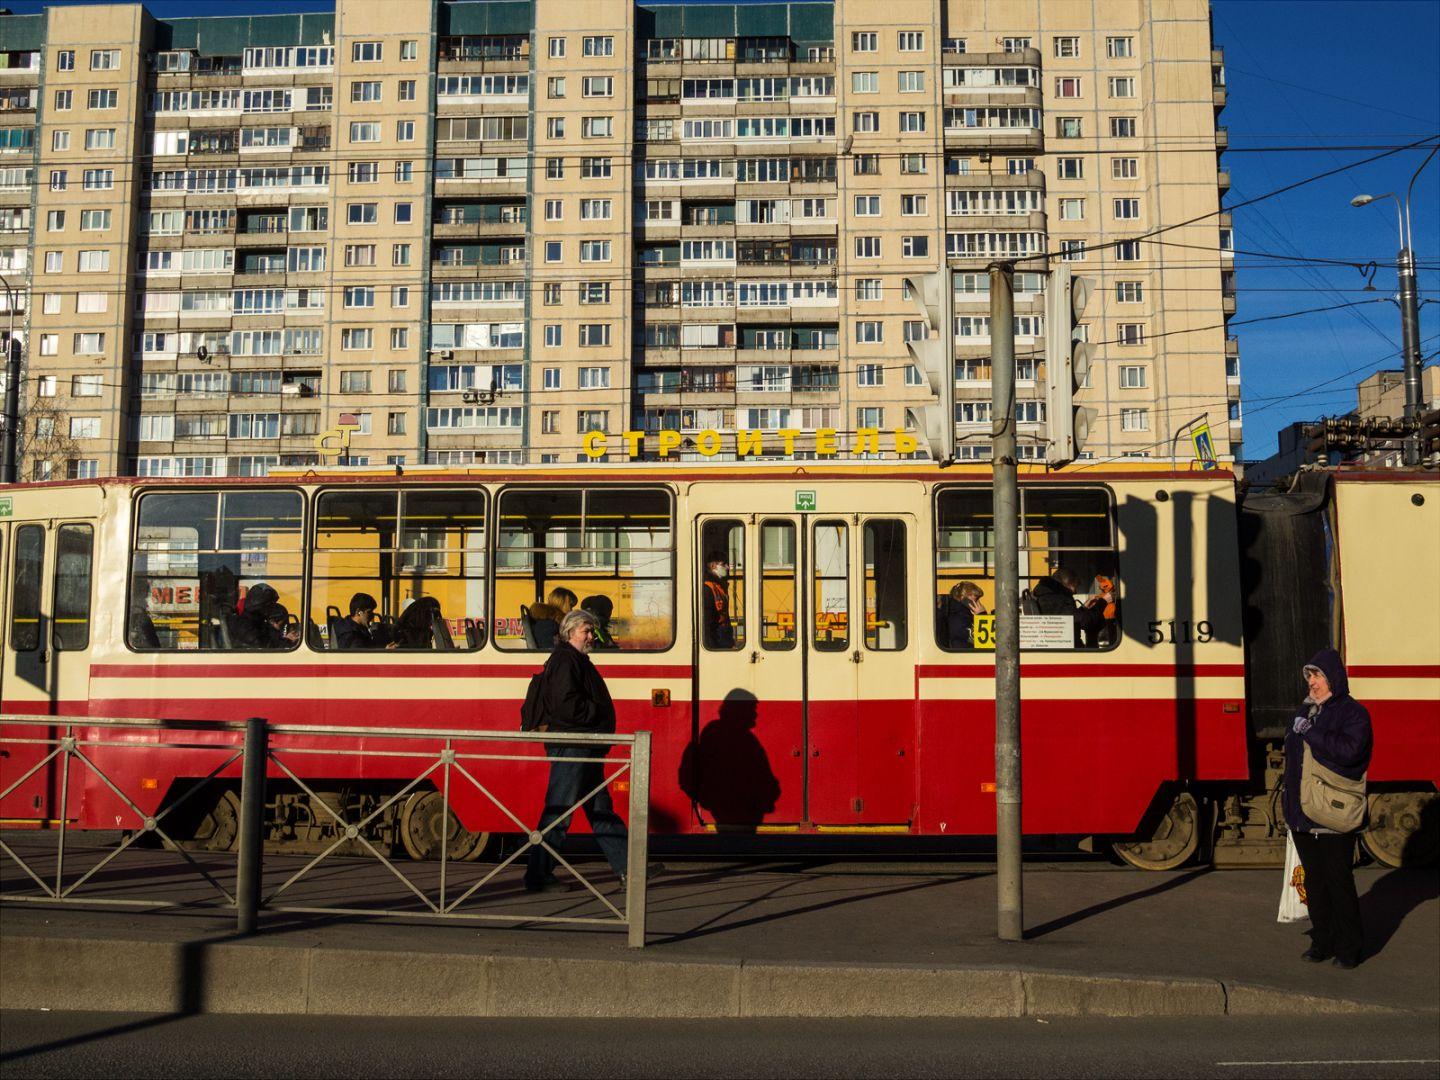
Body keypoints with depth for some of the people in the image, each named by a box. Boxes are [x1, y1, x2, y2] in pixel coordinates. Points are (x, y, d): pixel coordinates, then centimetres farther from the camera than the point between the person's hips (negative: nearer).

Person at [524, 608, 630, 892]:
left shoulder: (577, 661, 21)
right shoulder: (564, 661, -12)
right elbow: (567, 705, -23)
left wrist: (601, 714, 6)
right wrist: (601, 713, -13)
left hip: (584, 750, 11)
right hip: (570, 749, -11)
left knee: (601, 809, 14)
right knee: (558, 812, -6)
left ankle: (628, 868, 19)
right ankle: (537, 876, 0)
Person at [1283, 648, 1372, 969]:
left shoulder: (1353, 712, -7)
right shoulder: (1306, 710, 14)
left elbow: (1350, 750, -25)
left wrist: (1311, 732, -18)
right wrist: (1290, 804, 17)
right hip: (1302, 814, 7)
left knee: (1339, 881, -1)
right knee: (1314, 880, 12)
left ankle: (1349, 946, 11)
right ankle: (1323, 940, 22)